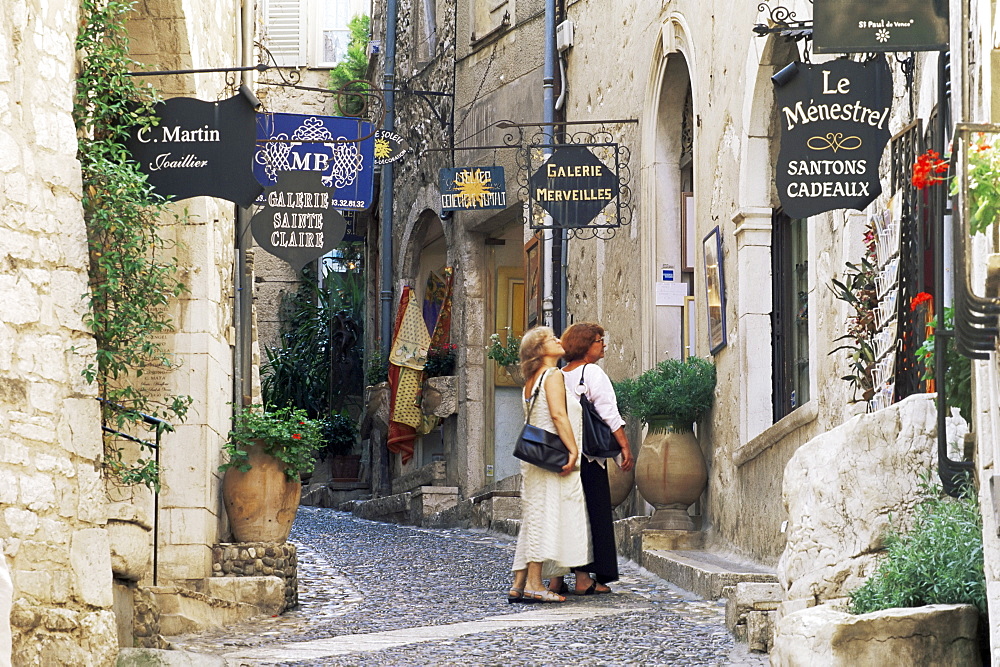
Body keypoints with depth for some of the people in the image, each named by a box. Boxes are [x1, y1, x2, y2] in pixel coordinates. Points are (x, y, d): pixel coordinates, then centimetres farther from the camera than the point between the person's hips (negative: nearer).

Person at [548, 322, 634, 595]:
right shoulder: (592, 373, -8)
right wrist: (625, 447, -14)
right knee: (591, 511, -2)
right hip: (588, 453, -7)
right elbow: (609, 414, -14)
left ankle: (557, 578, 9)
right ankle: (584, 578, -4)